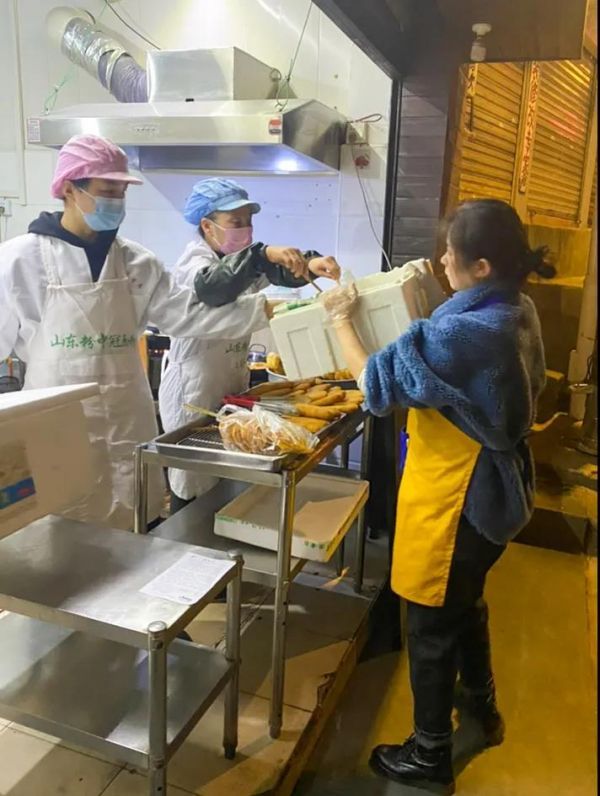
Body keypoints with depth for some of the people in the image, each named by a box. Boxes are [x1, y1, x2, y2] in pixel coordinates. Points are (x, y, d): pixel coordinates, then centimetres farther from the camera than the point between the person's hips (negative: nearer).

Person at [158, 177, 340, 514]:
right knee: (194, 491, 2)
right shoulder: (194, 261, -14)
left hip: (232, 386, 8)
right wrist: (264, 254, -46)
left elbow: (284, 272, 0)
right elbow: (211, 289, -37)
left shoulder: (241, 260, 10)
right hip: (194, 391, -8)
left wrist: (311, 263, -22)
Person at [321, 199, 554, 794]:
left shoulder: (468, 332, -30)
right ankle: (481, 706, 51)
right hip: (491, 490, 9)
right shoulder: (518, 314, 0)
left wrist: (340, 319, -11)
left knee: (431, 626, 10)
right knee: (465, 605, 29)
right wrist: (419, 314, 8)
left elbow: (379, 384, -22)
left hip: (453, 499, -9)